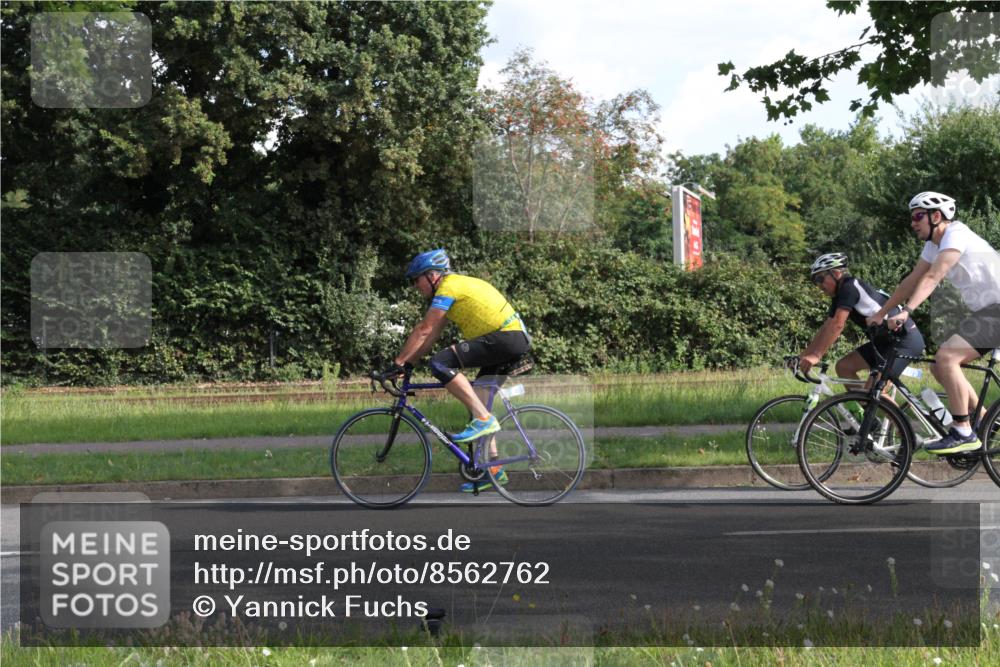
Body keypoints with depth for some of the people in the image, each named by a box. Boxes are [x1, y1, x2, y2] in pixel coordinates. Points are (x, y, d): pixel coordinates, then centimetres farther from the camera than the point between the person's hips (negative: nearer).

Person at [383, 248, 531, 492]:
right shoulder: (460, 284, 22)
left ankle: (484, 419, -20)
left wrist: (399, 361, -8)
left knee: (440, 363, -19)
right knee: (475, 400, 15)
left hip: (505, 337, -10)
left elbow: (425, 331, -12)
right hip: (519, 338, 10)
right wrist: (409, 362, 19)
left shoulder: (448, 287, -8)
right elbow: (431, 333, 23)